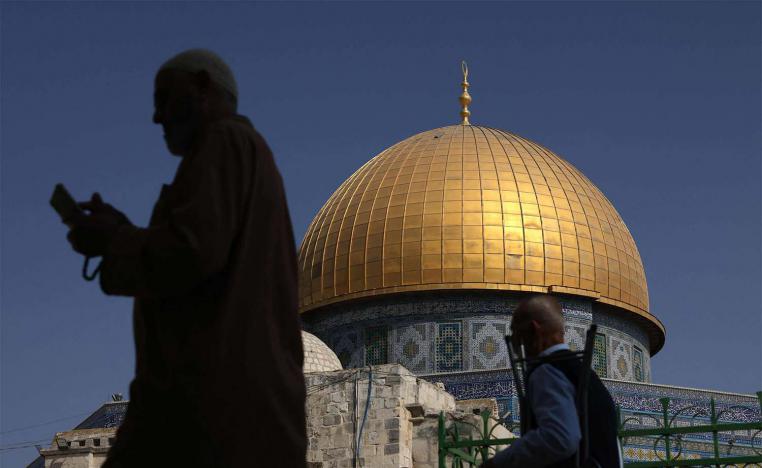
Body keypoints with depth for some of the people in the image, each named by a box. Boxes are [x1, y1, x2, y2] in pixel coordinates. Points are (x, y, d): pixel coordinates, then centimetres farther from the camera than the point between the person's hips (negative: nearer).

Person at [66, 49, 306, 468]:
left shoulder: (224, 142, -2)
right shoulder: (257, 167, 28)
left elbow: (191, 252, -18)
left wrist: (111, 241, -1)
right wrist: (127, 236, 20)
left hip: (206, 395, -10)